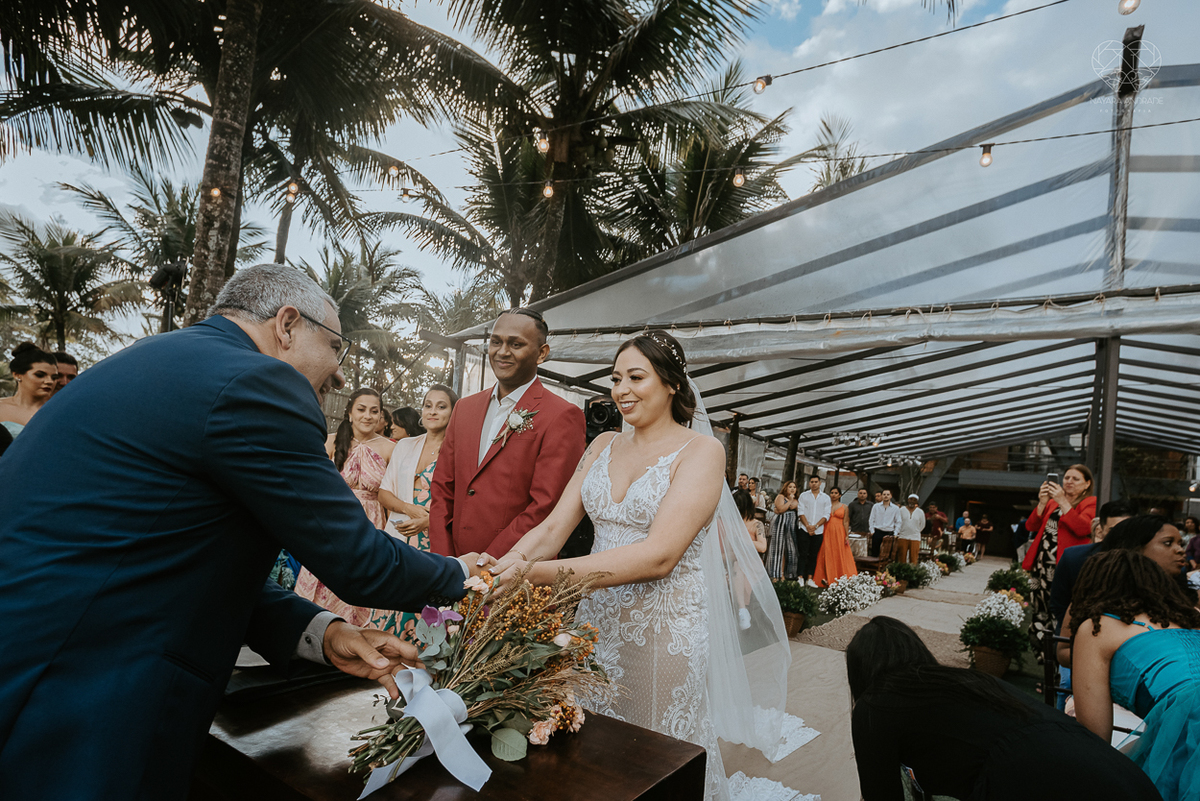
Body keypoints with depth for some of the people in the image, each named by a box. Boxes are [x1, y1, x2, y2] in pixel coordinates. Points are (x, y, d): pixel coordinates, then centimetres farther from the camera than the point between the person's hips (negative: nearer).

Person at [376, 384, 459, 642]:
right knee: (389, 605, 3)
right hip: (398, 542, 4)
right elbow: (384, 492, 12)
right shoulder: (404, 446, 12)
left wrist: (430, 520, -17)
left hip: (436, 545, -4)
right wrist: (409, 509, -7)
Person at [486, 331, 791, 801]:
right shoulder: (603, 447, 7)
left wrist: (544, 573, -31)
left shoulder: (700, 450, -11)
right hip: (599, 621, 5)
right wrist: (504, 566, -21)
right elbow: (554, 526, 0)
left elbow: (659, 555, -23)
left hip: (667, 629, -5)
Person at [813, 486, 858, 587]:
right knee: (827, 555, -2)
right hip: (827, 532, 0)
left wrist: (847, 536, -5)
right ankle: (827, 579, 0)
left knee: (840, 555, -2)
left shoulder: (844, 507, 7)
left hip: (839, 533, 0)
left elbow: (845, 522, 4)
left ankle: (839, 579, 4)